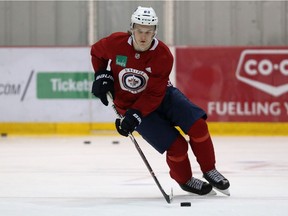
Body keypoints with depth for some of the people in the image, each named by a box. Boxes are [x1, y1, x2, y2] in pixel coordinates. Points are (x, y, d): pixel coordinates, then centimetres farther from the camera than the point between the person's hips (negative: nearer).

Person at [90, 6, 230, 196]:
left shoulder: (163, 55, -21)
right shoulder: (116, 43, -19)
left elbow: (154, 94, -23)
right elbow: (96, 52, 6)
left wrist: (135, 115, -32)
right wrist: (102, 75, -6)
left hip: (161, 95, 2)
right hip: (129, 103, -2)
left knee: (197, 125, -19)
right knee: (176, 146, -15)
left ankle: (209, 171, 2)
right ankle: (185, 180, 13)